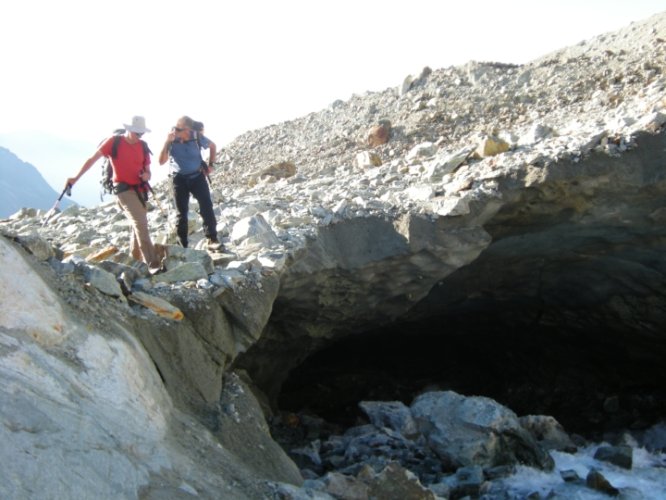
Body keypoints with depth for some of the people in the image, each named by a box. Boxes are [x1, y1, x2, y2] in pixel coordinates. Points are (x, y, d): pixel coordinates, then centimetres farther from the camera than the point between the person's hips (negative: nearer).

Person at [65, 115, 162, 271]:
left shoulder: (143, 146, 5)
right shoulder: (114, 142, -8)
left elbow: (147, 170, 12)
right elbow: (92, 159, -6)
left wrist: (147, 175, -13)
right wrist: (76, 177, -9)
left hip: (140, 189, 6)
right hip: (124, 189, -6)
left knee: (138, 224, 16)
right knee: (140, 223, -20)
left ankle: (135, 260, 33)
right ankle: (153, 264, -26)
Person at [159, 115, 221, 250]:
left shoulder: (197, 137, -15)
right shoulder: (171, 140, -15)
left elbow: (212, 146, 6)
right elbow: (161, 161, -21)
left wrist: (210, 164, 2)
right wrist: (167, 142, -28)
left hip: (197, 176, 0)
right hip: (179, 179, 0)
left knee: (207, 207, -11)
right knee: (181, 212, 5)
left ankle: (212, 240, -6)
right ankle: (183, 246, 13)